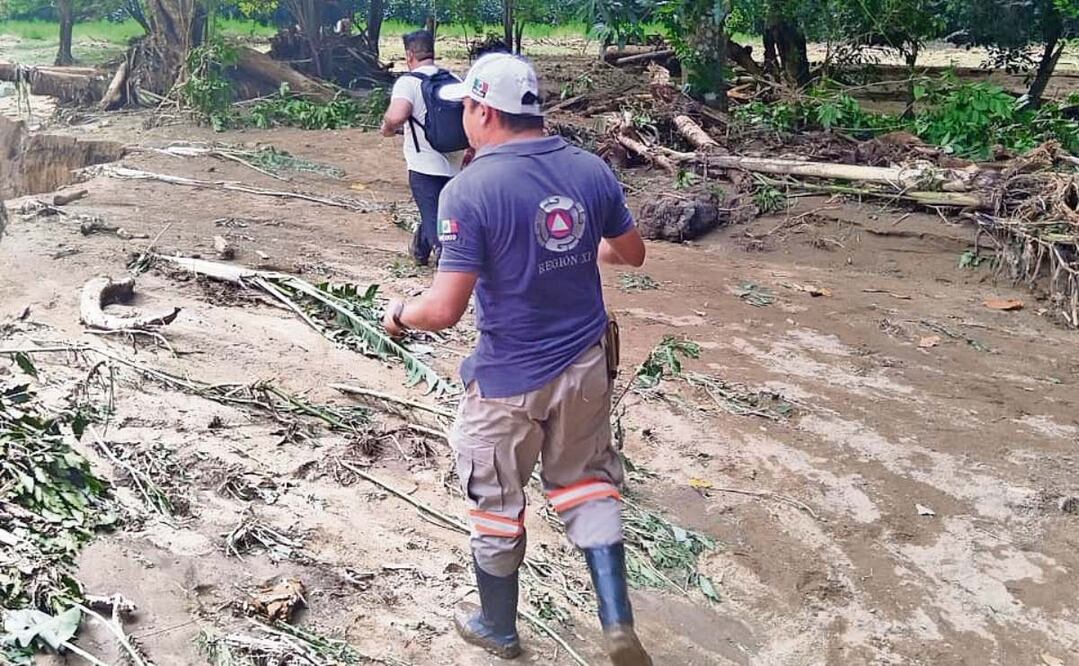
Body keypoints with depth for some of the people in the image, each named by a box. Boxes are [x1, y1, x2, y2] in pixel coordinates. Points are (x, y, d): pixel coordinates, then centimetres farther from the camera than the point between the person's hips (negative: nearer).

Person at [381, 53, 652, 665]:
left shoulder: (470, 189, -21)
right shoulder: (592, 169, -5)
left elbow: (446, 310, -22)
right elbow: (632, 254, 9)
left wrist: (400, 314, -1)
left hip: (509, 379, -4)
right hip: (586, 365, 5)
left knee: (497, 504, 17)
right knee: (586, 482, 24)